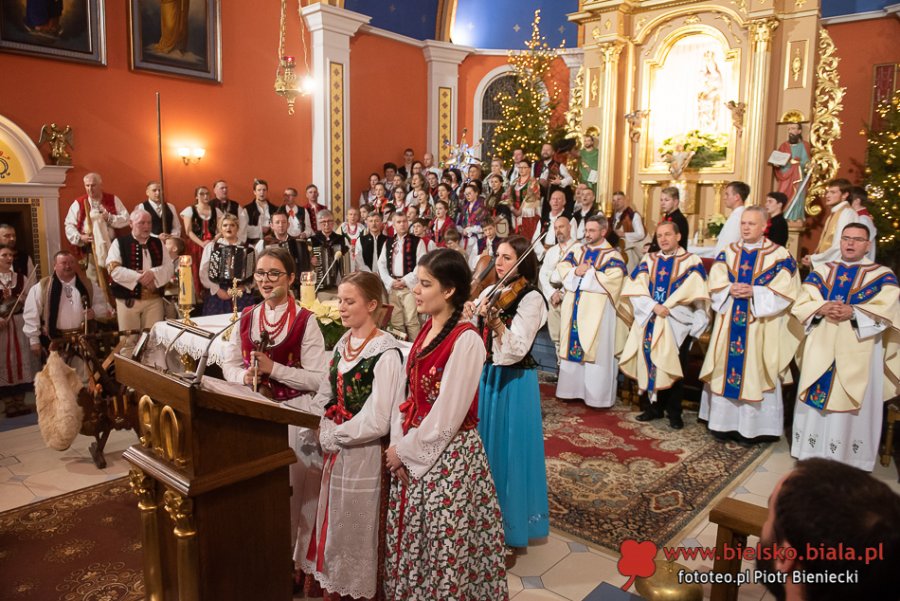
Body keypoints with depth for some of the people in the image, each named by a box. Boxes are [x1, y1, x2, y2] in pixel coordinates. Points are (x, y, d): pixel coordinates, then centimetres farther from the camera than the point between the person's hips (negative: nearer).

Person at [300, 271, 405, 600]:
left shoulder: (386, 353, -18)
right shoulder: (343, 343, 5)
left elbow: (376, 421, -20)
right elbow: (327, 395, 13)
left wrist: (333, 436, -12)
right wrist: (326, 431, -3)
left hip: (364, 454, -7)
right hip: (337, 448, 7)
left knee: (357, 527, 9)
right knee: (334, 520, 19)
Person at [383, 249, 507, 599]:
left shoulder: (466, 340, -19)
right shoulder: (426, 331, 5)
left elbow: (446, 417, -20)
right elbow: (410, 396, 8)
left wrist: (405, 451, -11)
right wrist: (397, 445, -3)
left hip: (448, 457, -7)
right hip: (412, 452, 8)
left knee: (445, 547, 9)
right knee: (408, 541, 19)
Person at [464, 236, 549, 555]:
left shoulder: (531, 298, -14)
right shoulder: (489, 292, 7)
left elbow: (517, 349, -23)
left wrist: (494, 320, -34)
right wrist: (467, 317, -13)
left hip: (514, 383, -7)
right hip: (486, 377, 7)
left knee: (510, 451, 3)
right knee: (485, 446, 18)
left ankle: (512, 528, 21)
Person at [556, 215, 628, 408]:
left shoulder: (612, 255, -3)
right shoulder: (577, 251, 14)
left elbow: (611, 279, -17)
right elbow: (562, 268, 5)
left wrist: (587, 273, -12)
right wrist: (576, 271, -14)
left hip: (596, 312, -5)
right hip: (573, 309, 5)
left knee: (595, 350, -2)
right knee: (573, 346, 9)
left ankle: (596, 395, 4)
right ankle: (573, 388, 19)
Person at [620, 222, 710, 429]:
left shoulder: (691, 261, 4)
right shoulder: (648, 260, 12)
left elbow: (693, 291, -10)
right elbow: (635, 287, -1)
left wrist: (666, 307, -14)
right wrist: (654, 306, -15)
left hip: (676, 325, -3)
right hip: (649, 322, 3)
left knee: (674, 369, -1)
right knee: (650, 365, 4)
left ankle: (674, 412, 11)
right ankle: (655, 407, 18)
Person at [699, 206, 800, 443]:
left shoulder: (779, 255, 0)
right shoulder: (728, 252, 11)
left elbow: (785, 289, -9)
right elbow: (715, 281, 3)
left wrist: (754, 292, -20)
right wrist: (730, 289, -17)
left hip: (760, 325, -3)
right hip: (729, 323, 4)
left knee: (753, 370, -1)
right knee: (725, 369, 6)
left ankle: (748, 425, 8)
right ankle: (724, 421, 16)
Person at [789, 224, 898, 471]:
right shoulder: (821, 272, 11)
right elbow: (801, 304, 4)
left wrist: (853, 312, -23)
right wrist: (821, 308, -16)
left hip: (858, 352, -2)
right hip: (820, 349, 2)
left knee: (854, 406, 0)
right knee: (816, 398, 5)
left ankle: (849, 461, 10)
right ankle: (812, 454, 16)